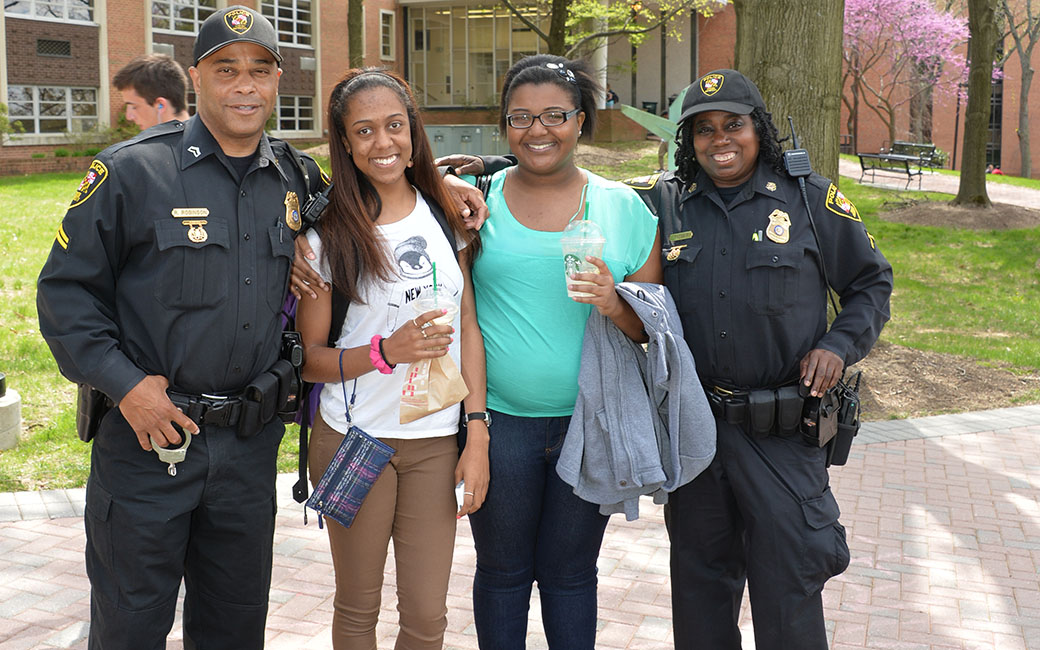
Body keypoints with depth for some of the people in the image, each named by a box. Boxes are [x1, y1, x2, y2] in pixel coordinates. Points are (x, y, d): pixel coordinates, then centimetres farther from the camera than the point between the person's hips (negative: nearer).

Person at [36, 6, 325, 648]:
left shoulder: (298, 180, 5)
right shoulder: (131, 171, -8)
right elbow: (66, 290, -7)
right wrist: (124, 381, -15)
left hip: (251, 446, 4)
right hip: (146, 436, -4)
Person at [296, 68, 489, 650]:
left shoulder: (444, 215, 4)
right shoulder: (329, 234, -5)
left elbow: (469, 330, 6)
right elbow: (311, 357, -3)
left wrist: (478, 433, 0)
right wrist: (385, 352, -21)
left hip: (437, 442, 2)